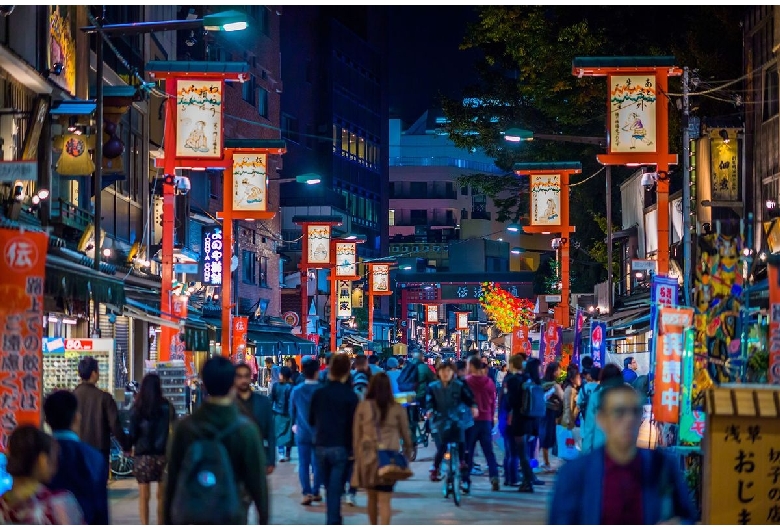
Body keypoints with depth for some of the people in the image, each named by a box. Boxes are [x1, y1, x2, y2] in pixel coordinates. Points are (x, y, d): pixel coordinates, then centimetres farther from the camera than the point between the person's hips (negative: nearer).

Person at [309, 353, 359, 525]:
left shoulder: (319, 393, 1)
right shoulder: (350, 395, -9)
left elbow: (311, 421, 9)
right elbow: (353, 425, -11)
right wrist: (352, 448, -5)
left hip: (321, 446, 4)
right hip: (340, 447, -4)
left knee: (330, 488, 17)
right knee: (336, 490, -4)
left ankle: (334, 522, 27)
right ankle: (333, 522, -8)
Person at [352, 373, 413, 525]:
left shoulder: (363, 406, 0)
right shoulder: (397, 409, -1)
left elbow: (356, 434, 4)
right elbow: (405, 434, 7)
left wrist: (357, 455, 14)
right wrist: (407, 455, 20)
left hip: (367, 457, 2)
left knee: (372, 497, 19)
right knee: (384, 500, -3)